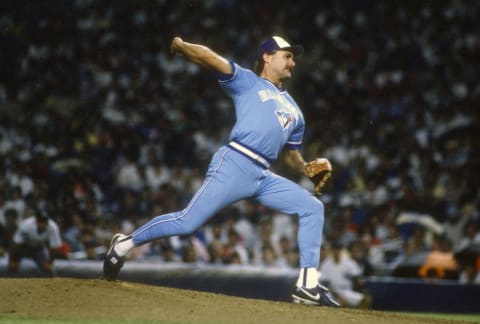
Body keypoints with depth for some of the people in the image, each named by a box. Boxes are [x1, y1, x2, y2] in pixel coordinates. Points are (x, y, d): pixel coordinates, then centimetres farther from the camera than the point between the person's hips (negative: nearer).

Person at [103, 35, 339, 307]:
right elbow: (214, 60, -4)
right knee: (188, 222, -12)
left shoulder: (294, 111, 27)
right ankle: (126, 243, 7)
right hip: (234, 165, -6)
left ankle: (308, 285, -7)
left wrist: (307, 168, 12)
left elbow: (290, 152, 31)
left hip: (263, 177, 7)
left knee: (313, 208, -4)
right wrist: (182, 47, -14)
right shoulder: (248, 81, 10)